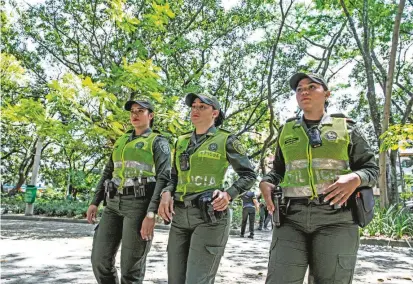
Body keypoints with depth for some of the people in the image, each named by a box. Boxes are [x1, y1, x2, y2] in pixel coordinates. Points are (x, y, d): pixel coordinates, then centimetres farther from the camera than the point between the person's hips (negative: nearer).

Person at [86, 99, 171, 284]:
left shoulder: (158, 142, 0)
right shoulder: (121, 141, 20)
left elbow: (163, 178, -11)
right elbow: (108, 173, 22)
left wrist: (151, 213, -20)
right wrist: (95, 202, 11)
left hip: (140, 205, -6)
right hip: (114, 204, 6)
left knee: (130, 268, -2)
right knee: (100, 260, 3)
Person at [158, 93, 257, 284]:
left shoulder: (225, 140, 0)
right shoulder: (182, 141, 15)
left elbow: (248, 175, 2)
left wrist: (228, 194, -15)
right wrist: (166, 193, -2)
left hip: (210, 216, -6)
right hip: (180, 216, 6)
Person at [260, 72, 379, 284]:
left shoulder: (345, 128, 10)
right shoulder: (287, 131, 17)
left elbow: (371, 168, 10)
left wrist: (355, 179, -12)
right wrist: (266, 183, 3)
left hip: (335, 217, -1)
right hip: (292, 217, 2)